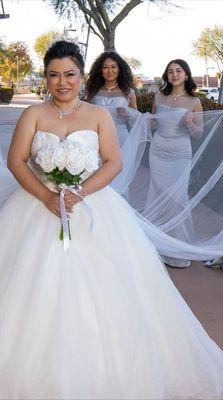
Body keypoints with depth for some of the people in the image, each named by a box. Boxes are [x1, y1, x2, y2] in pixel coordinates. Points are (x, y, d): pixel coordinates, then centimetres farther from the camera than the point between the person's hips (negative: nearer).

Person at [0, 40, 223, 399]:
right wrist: (48, 197, -17)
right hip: (39, 206, 1)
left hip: (92, 208, 0)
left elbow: (114, 162, -1)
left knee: (100, 287, -4)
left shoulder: (98, 115, 7)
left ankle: (107, 371, 15)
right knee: (37, 292, -4)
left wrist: (81, 192, -17)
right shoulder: (33, 114, 7)